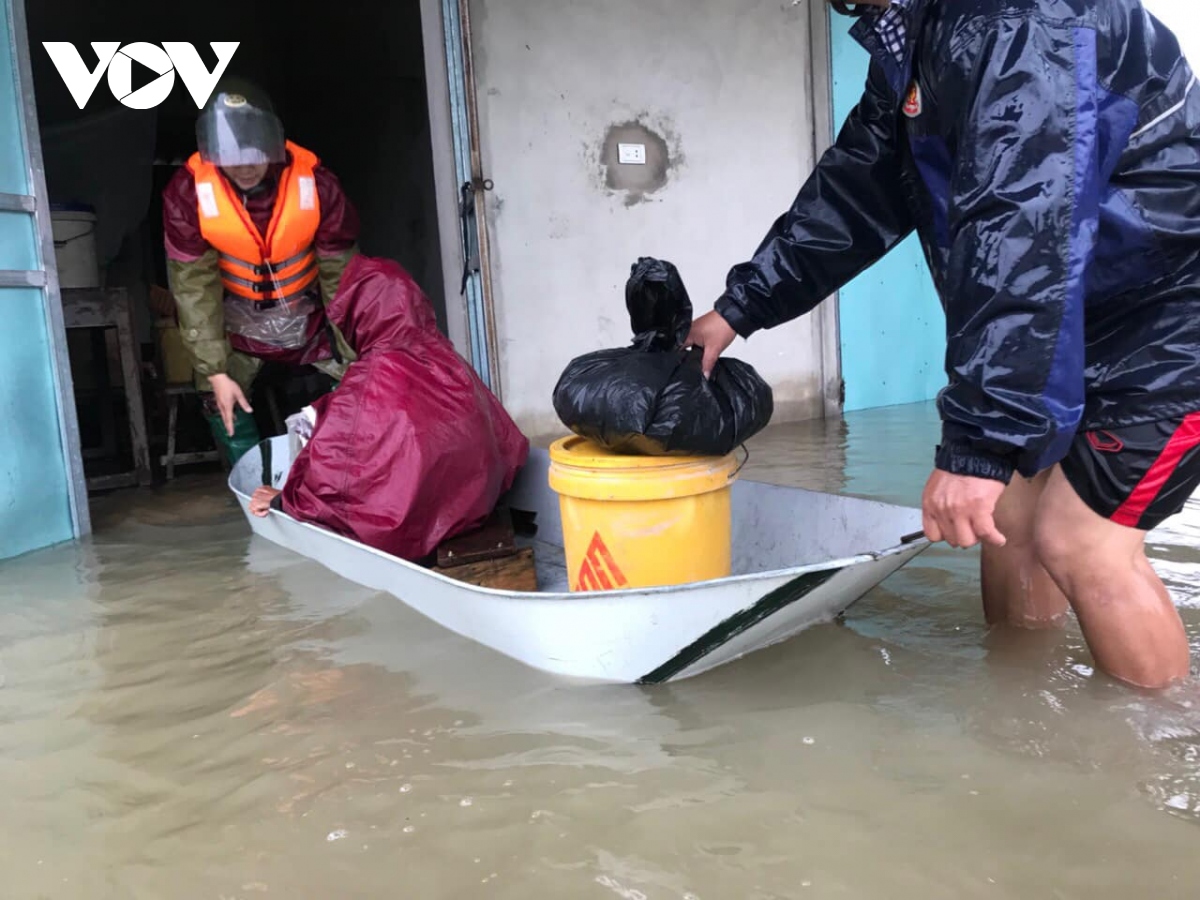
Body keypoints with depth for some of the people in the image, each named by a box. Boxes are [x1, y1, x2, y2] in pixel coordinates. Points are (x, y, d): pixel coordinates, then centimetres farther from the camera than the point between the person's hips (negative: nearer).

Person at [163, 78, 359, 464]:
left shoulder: (316, 183, -28)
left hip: (308, 310, 0)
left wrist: (356, 358, -15)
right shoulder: (187, 192, -27)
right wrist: (215, 371, -21)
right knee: (224, 407, 1)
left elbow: (341, 274, -18)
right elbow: (193, 286, -19)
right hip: (235, 315, 1)